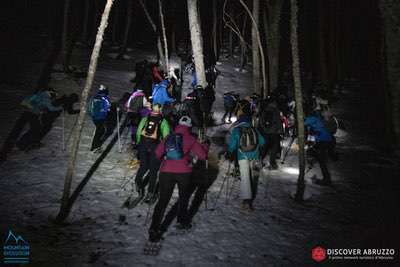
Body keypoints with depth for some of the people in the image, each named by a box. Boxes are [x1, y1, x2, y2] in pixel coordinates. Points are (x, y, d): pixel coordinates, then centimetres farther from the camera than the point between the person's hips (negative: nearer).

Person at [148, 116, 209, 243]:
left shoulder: (168, 137, 13)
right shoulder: (190, 139, 5)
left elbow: (158, 153, 14)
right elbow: (202, 156, 5)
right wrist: (205, 146, 24)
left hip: (166, 171, 2)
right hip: (183, 172, -1)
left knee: (163, 200, 3)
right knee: (184, 196, 24)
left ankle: (154, 229, -5)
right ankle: (182, 221, 34)